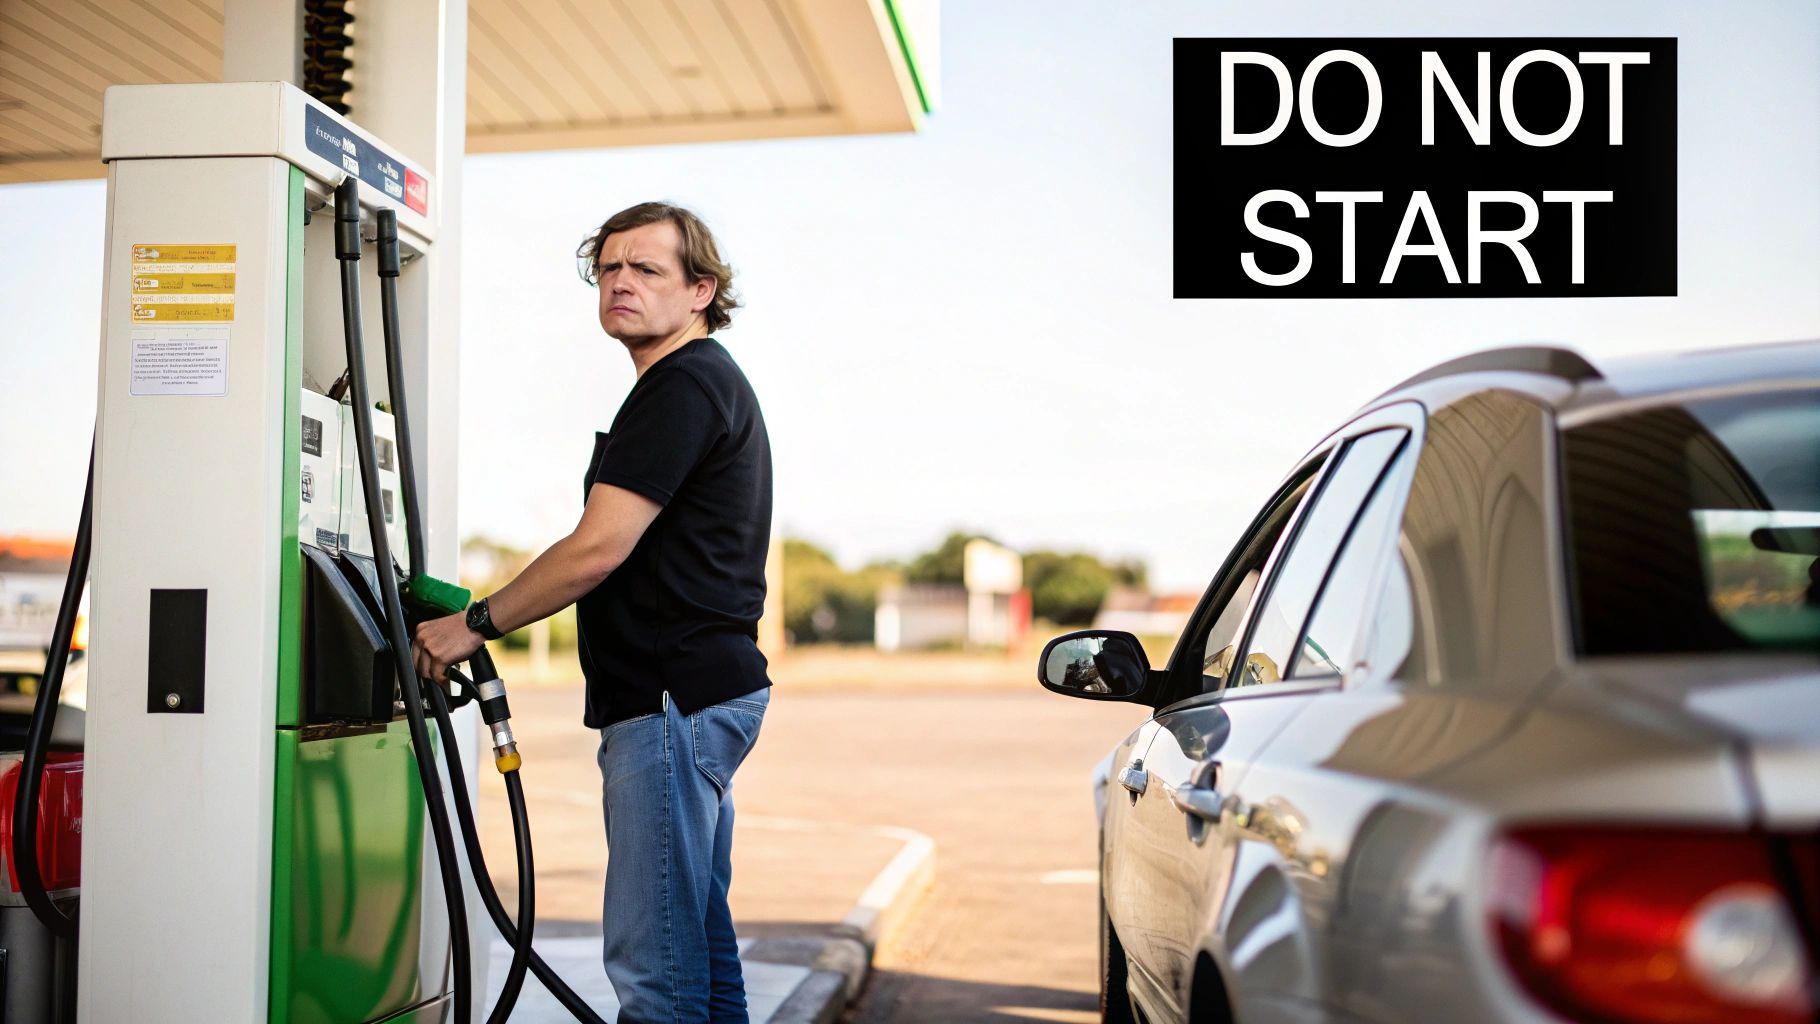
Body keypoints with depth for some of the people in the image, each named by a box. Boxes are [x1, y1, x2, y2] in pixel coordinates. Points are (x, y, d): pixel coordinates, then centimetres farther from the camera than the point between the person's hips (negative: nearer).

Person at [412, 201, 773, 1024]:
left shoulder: (683, 385, -11)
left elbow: (598, 549, -17)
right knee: (700, 944, 14)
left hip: (674, 699, -11)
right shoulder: (711, 382, 22)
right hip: (704, 688, 11)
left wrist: (475, 624, -6)